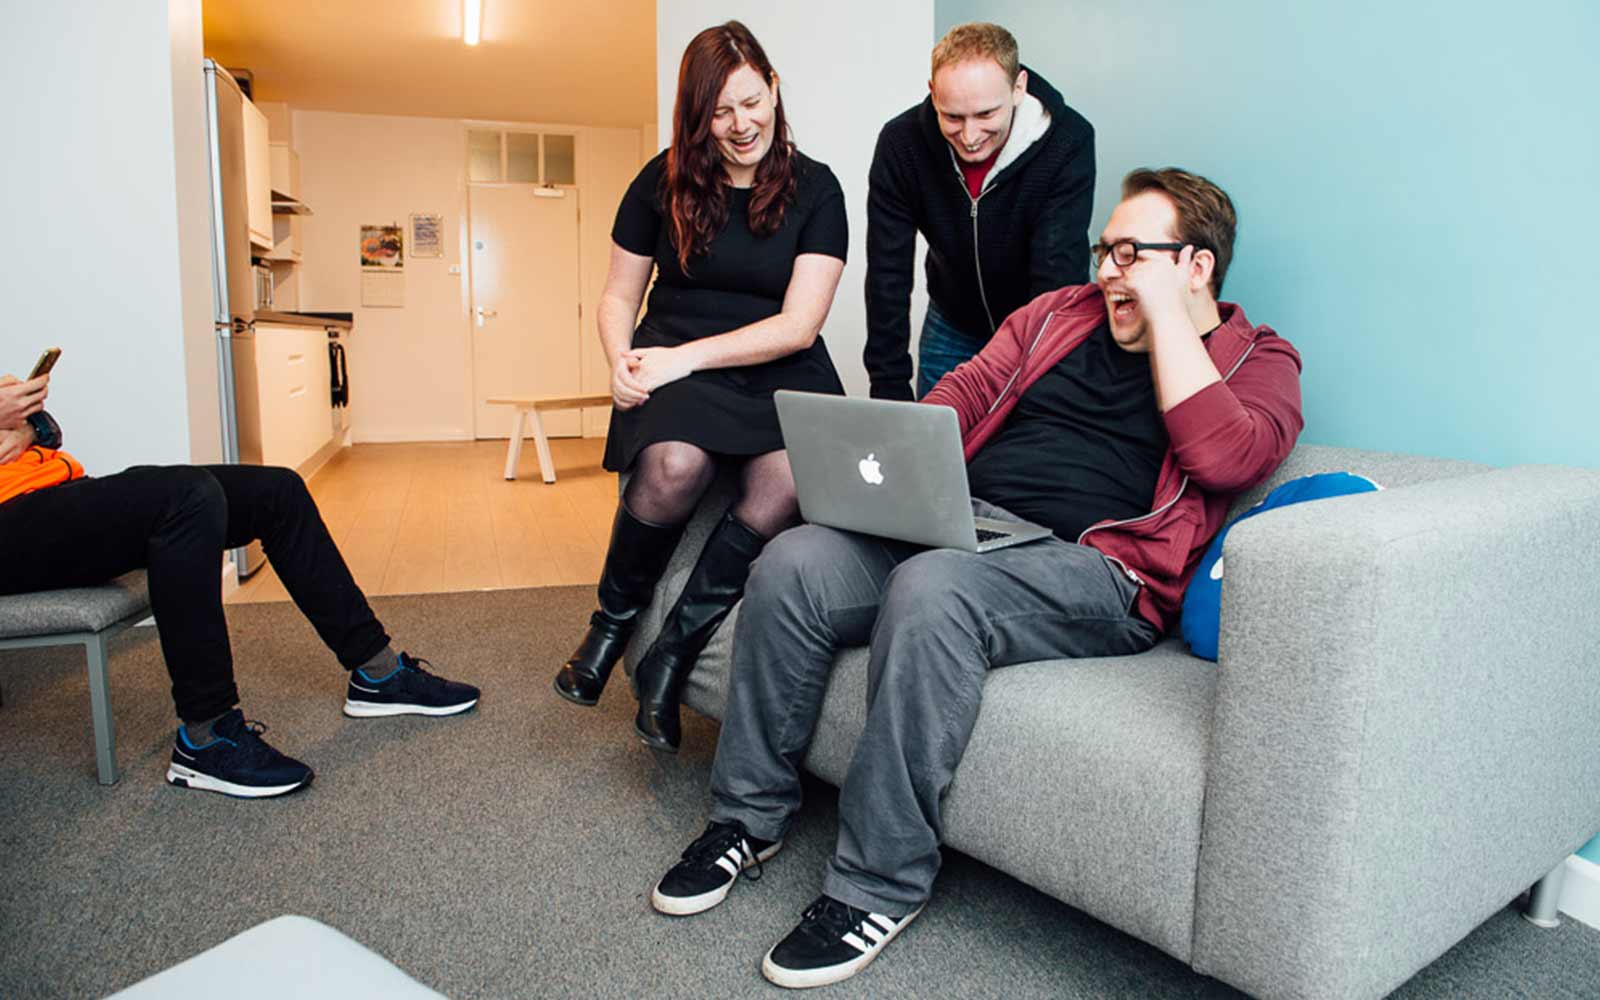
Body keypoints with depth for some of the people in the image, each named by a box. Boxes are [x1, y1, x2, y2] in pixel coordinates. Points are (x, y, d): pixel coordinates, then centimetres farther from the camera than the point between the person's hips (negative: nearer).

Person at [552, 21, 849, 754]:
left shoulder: (814, 189, 3)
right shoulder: (664, 183, 8)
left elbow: (798, 326, -6)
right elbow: (618, 296, 15)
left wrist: (684, 357, -13)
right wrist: (621, 363, -7)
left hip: (778, 370, 0)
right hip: (674, 363, 0)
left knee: (790, 478, -34)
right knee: (675, 462, -35)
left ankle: (671, 654, -17)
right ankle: (612, 620, -6)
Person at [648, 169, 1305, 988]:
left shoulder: (1255, 360, 10)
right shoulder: (1059, 313, 23)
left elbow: (1224, 457, -12)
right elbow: (962, 391, 16)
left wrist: (1164, 308, -6)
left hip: (1088, 573, -5)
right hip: (951, 526, 6)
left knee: (932, 588, -35)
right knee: (791, 562, -19)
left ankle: (880, 883, -20)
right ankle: (749, 815, -2)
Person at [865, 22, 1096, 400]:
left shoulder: (1068, 142, -27)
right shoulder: (900, 142, -21)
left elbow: (1059, 276, -30)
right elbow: (888, 277, -20)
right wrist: (889, 391, -23)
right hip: (952, 327, 2)